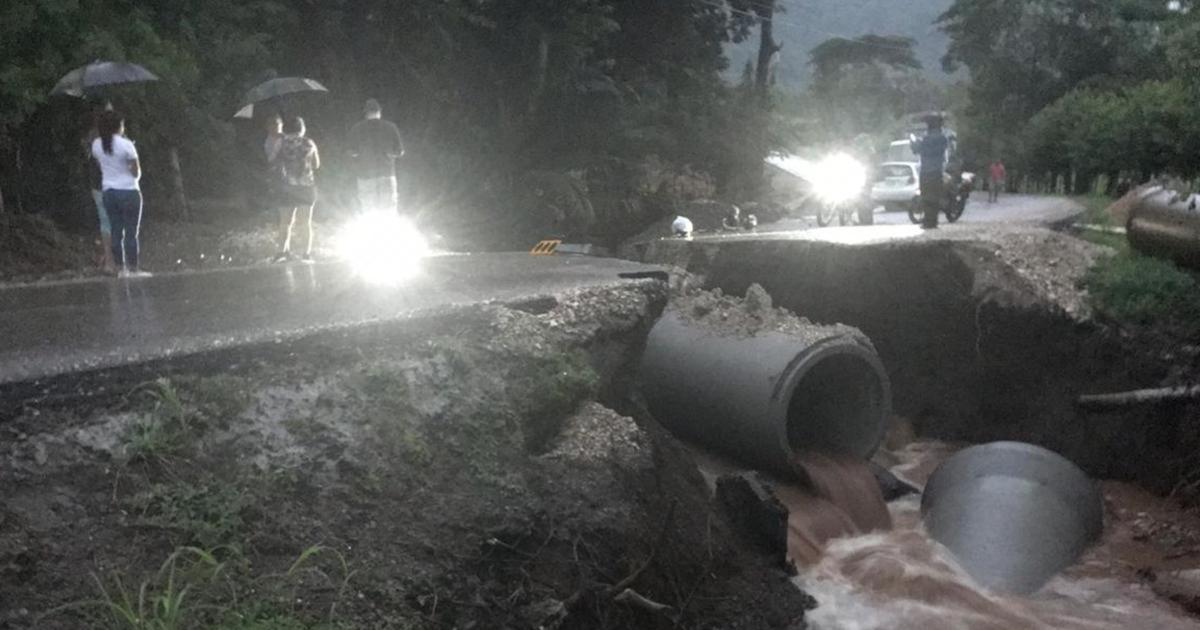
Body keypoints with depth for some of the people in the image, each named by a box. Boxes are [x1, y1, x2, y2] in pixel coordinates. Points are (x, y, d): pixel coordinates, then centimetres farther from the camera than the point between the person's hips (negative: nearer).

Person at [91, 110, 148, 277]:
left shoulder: (96, 145, 3)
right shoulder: (126, 145, -13)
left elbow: (100, 165, 11)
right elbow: (137, 172, -10)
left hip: (109, 192, 5)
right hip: (128, 191, -5)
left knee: (116, 231, 8)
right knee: (131, 232, 0)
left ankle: (122, 269, 10)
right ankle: (133, 269, 2)